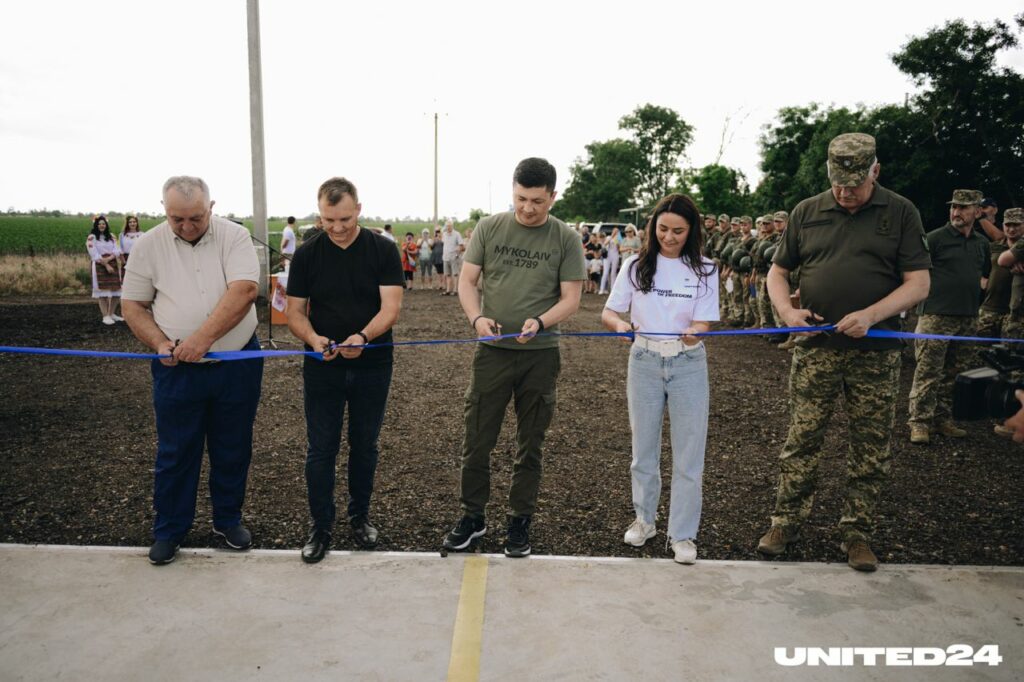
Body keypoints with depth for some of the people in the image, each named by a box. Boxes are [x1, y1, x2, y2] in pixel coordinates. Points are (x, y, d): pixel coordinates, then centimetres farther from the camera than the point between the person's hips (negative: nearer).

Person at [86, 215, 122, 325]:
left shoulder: (111, 237, 12)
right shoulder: (92, 237, -2)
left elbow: (117, 250, 2)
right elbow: (94, 255, -9)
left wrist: (109, 259, -16)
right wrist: (106, 265, -15)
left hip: (113, 265, 5)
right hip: (100, 266, -5)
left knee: (115, 290, 3)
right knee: (103, 291, -6)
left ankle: (112, 314, 16)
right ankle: (105, 316, -4)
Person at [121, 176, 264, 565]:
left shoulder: (234, 237, -7)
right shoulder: (148, 246, -1)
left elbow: (244, 290, -20)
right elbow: (133, 305, 3)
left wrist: (203, 337, -29)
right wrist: (160, 343, -15)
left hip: (237, 364, 0)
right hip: (177, 369, 1)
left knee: (233, 449, 12)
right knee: (175, 453, 10)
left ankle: (228, 520, 31)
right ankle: (169, 529, 28)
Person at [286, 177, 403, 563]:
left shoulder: (383, 249, -4)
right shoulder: (307, 254, -1)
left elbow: (391, 306, -12)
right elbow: (295, 312, -1)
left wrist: (363, 336, -31)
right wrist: (313, 338, -23)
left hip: (372, 367, 0)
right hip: (322, 368, 0)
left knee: (364, 445, 13)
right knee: (321, 449, 5)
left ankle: (360, 516, 31)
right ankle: (321, 527, 19)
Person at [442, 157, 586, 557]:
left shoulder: (565, 238, -2)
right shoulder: (489, 227, 1)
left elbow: (571, 298, -3)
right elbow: (467, 280, 2)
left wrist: (540, 322, -23)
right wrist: (476, 318, -18)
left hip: (541, 355, 0)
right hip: (492, 350, 1)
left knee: (529, 445, 11)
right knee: (476, 441, 6)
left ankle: (520, 521, 27)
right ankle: (472, 517, 24)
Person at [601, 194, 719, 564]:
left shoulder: (704, 269, -2)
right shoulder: (636, 265, 0)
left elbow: (703, 323, -8)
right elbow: (607, 313, -2)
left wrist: (693, 332, -32)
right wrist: (621, 324, -25)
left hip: (688, 364, -1)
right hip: (644, 361, 1)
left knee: (688, 452, 2)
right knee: (644, 447, 13)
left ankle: (682, 534, 15)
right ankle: (644, 519, 32)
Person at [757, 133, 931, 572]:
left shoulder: (900, 213, 2)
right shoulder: (806, 212, 7)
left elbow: (918, 284, -2)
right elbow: (777, 272, 13)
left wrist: (871, 315, -18)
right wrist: (787, 310, -6)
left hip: (876, 353, 0)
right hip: (815, 349, 1)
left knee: (870, 449, 7)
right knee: (801, 440, 3)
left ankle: (857, 533, 21)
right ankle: (786, 522, 16)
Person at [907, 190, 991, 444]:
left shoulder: (981, 243, 14)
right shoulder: (935, 238, -4)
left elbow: (986, 272, 30)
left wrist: (977, 289, 15)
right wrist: (930, 290, -5)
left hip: (968, 318, 6)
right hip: (936, 315, -6)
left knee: (954, 373, 11)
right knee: (928, 371, -8)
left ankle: (943, 418, 21)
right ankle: (920, 422, -4)